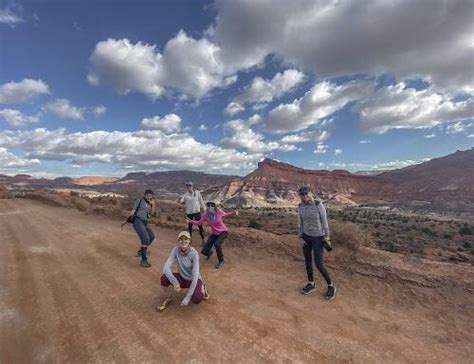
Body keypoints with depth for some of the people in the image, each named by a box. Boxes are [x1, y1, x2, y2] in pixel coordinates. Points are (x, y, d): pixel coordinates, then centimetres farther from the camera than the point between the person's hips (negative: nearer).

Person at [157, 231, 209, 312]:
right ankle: (168, 298, 4)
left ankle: (201, 288, 6)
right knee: (164, 277, -25)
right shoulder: (176, 250, -18)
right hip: (182, 278, 3)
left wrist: (188, 297, -32)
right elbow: (166, 267, -25)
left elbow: (195, 275, -30)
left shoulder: (194, 253, -28)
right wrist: (175, 282, -38)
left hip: (193, 280, -3)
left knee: (196, 299, -30)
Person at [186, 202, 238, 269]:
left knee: (217, 244, -35)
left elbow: (226, 215, -3)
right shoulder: (205, 215, -17)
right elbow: (199, 223, -4)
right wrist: (190, 221, -20)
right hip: (214, 233, 3)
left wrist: (234, 213, -22)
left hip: (223, 232, -3)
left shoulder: (219, 212, -23)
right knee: (204, 252, -6)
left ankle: (221, 261, -5)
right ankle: (210, 252, 37)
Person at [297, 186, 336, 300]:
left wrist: (327, 238, -8)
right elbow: (300, 223, 3)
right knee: (307, 261, 12)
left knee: (319, 264, -2)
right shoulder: (301, 206, -4)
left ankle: (331, 286, 23)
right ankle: (311, 285, 31)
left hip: (317, 237, -5)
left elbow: (324, 221, -12)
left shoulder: (319, 204, -19)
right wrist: (301, 238, 0)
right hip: (306, 236, 5)